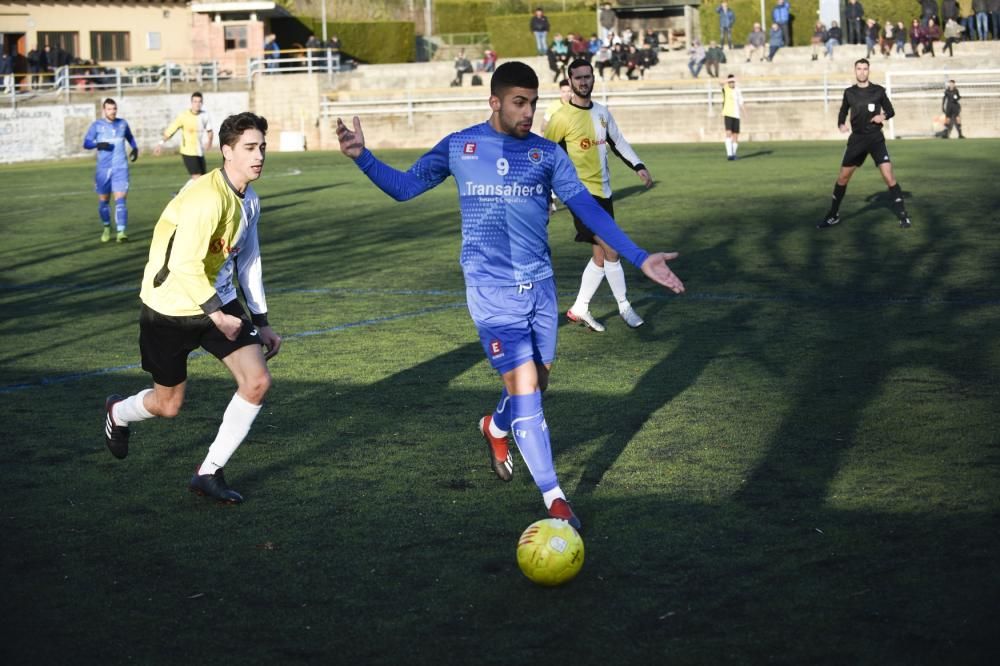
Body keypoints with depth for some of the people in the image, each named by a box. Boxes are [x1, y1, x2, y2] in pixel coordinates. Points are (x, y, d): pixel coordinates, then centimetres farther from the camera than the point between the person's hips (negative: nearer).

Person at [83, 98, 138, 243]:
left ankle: (122, 231, -19)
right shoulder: (97, 125, 1)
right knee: (103, 200, 8)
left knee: (120, 199, -13)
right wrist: (98, 144, -22)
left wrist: (135, 148, 10)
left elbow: (130, 137, 27)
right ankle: (107, 228, 31)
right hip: (103, 169, 0)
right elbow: (86, 143, -3)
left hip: (120, 168, 0)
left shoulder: (122, 123, 8)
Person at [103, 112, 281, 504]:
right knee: (169, 405, 7)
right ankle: (117, 414, 44)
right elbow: (184, 266, -30)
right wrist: (217, 315, -25)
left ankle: (209, 472, 2)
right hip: (171, 308, -7)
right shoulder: (207, 199, -26)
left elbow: (248, 261, 14)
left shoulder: (248, 200, 3)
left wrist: (260, 322, 13)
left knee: (257, 381, -10)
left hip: (218, 301, 7)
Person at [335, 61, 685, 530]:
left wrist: (640, 258, -4)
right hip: (491, 289, -4)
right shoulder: (460, 147, 0)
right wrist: (362, 157, -7)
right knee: (524, 384, -12)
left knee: (537, 381, 13)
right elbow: (404, 187, 9)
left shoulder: (547, 153, 4)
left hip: (539, 284, 4)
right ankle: (554, 500, -5)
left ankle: (495, 428, 49)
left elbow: (589, 210, 3)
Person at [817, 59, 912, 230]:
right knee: (843, 178, 5)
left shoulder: (878, 91, -3)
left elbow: (890, 110, 6)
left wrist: (884, 116, -15)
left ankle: (903, 216, -6)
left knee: (888, 176, -14)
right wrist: (841, 124, -4)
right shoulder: (849, 93, 3)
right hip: (857, 138, 3)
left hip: (876, 138, -3)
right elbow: (843, 112, 16)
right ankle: (833, 216, 21)